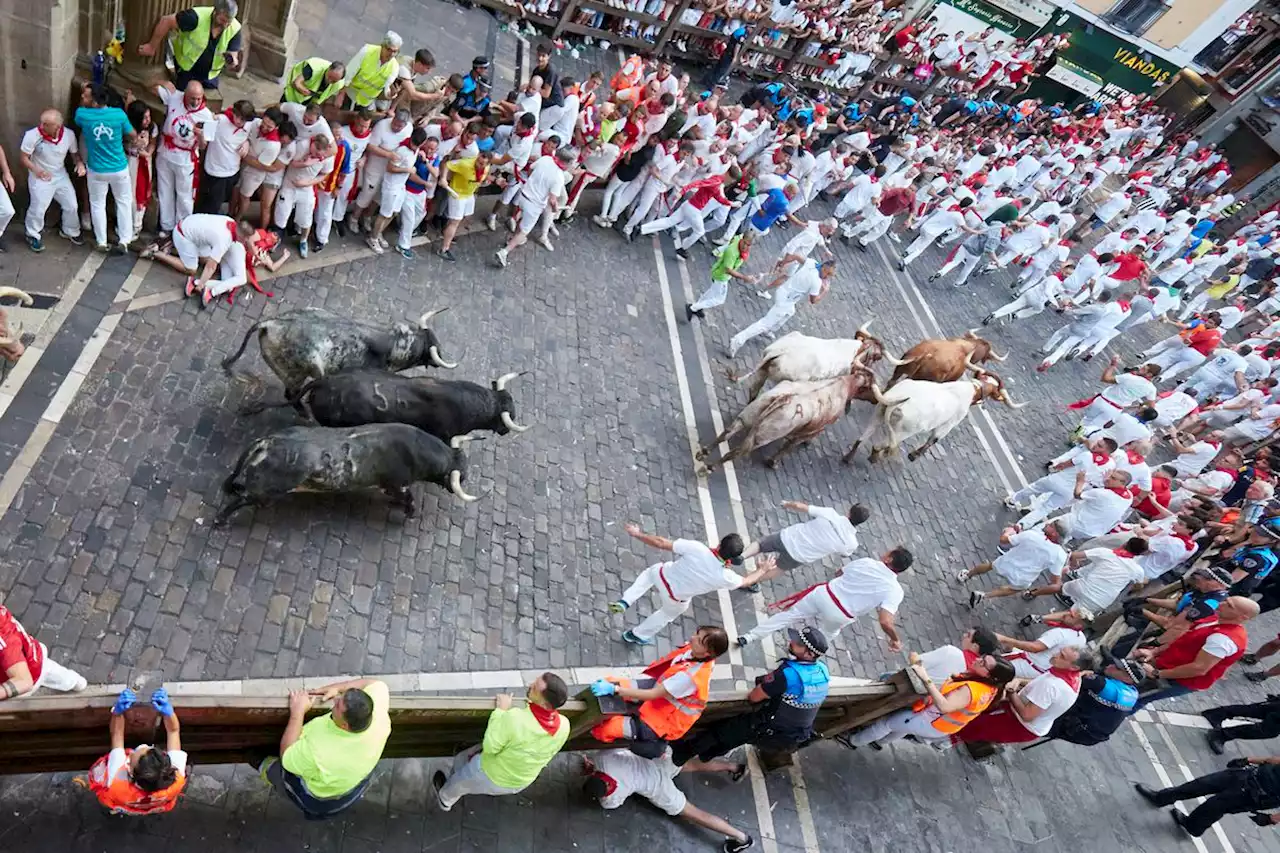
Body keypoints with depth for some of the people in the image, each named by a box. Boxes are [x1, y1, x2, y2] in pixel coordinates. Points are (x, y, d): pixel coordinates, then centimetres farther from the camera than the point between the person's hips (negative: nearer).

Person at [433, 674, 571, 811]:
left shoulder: (514, 719, -43)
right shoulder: (564, 725, -25)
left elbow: (490, 747, -25)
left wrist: (500, 711, -18)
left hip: (493, 777, -4)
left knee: (461, 759, 27)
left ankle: (446, 799, 56)